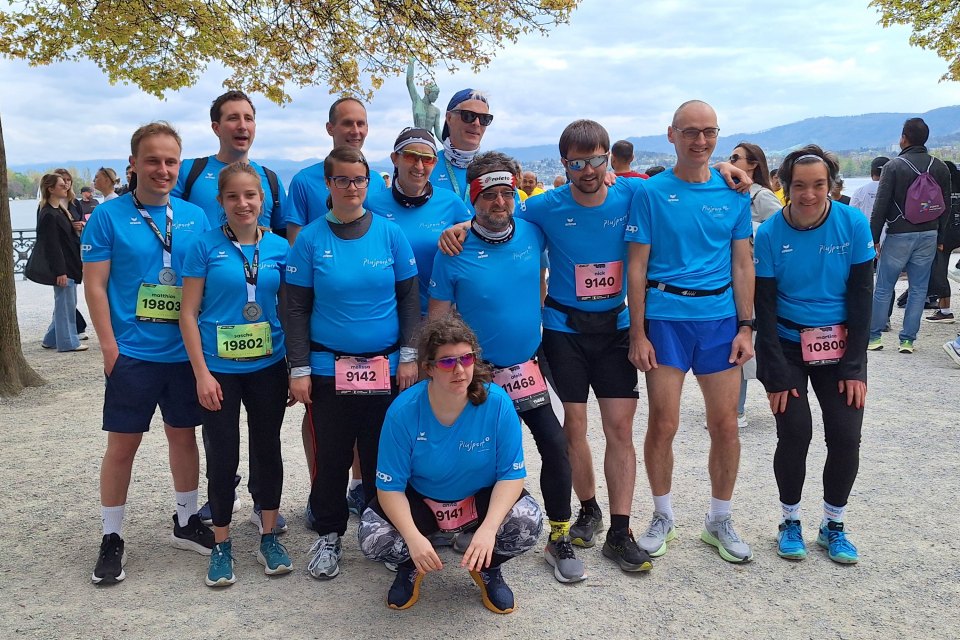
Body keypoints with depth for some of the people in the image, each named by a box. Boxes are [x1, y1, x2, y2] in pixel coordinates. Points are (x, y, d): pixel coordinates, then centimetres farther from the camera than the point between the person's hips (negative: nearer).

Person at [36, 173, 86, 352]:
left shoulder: (60, 210, 13)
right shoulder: (49, 215, -15)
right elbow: (51, 245, -18)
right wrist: (60, 272, -20)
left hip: (70, 264, 10)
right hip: (62, 267, -10)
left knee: (67, 304, 16)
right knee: (66, 304, -1)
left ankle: (52, 339, 26)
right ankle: (68, 342, 9)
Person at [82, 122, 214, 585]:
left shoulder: (195, 217, 5)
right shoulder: (108, 216, -5)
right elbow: (95, 286, -6)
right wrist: (110, 347, -11)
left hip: (185, 352, 3)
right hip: (131, 354, -3)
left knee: (184, 435, 14)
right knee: (122, 444, 5)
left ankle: (186, 522, 31)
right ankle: (111, 538, 21)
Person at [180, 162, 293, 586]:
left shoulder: (279, 247, 1)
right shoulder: (206, 246, -6)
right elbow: (188, 313, -5)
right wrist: (202, 373, -10)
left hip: (268, 367, 2)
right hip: (219, 370, -2)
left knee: (268, 449, 11)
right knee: (222, 456, 6)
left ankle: (269, 537, 27)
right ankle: (221, 546, 22)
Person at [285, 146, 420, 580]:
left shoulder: (390, 234, 1)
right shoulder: (310, 239, -1)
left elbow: (409, 298, 4)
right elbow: (296, 308, 1)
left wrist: (409, 357, -1)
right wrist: (299, 369, -4)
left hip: (385, 367, 1)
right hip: (328, 369, 0)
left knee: (381, 456, 10)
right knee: (331, 458, 8)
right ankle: (328, 536, 27)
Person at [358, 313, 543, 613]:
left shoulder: (497, 403, -23)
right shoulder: (403, 411, -23)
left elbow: (512, 474, -18)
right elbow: (390, 486, -18)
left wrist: (488, 528, -34)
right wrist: (413, 537, -34)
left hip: (481, 499, 0)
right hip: (420, 500, 0)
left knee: (528, 523, -29)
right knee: (373, 538, -27)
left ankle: (488, 568, 7)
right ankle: (410, 566, 11)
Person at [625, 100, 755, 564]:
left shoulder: (734, 193, 7)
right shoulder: (650, 192, -1)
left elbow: (742, 263, 9)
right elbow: (637, 267, -2)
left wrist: (745, 327, 2)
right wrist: (638, 334, -6)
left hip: (720, 318, 3)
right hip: (665, 317, -2)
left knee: (725, 425, 6)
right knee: (663, 424, 1)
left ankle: (720, 520, 25)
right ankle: (662, 516, 23)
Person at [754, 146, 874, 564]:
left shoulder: (854, 224, -9)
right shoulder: (770, 234, -12)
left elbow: (861, 298, -5)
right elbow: (764, 308, -10)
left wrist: (854, 367, -8)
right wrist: (777, 373, -13)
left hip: (840, 346, 2)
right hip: (787, 347, -1)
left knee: (846, 436, -4)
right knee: (795, 434, -9)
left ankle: (833, 526, 18)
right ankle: (790, 522, 15)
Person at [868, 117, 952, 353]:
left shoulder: (893, 166, -9)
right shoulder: (940, 168, 6)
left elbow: (881, 206, -11)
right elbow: (946, 207, 10)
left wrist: (874, 238, -6)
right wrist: (939, 237, 17)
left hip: (899, 236, -4)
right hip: (928, 236, 4)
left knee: (883, 288, 4)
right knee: (918, 289, 7)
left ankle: (874, 337, 8)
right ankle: (908, 340, 9)